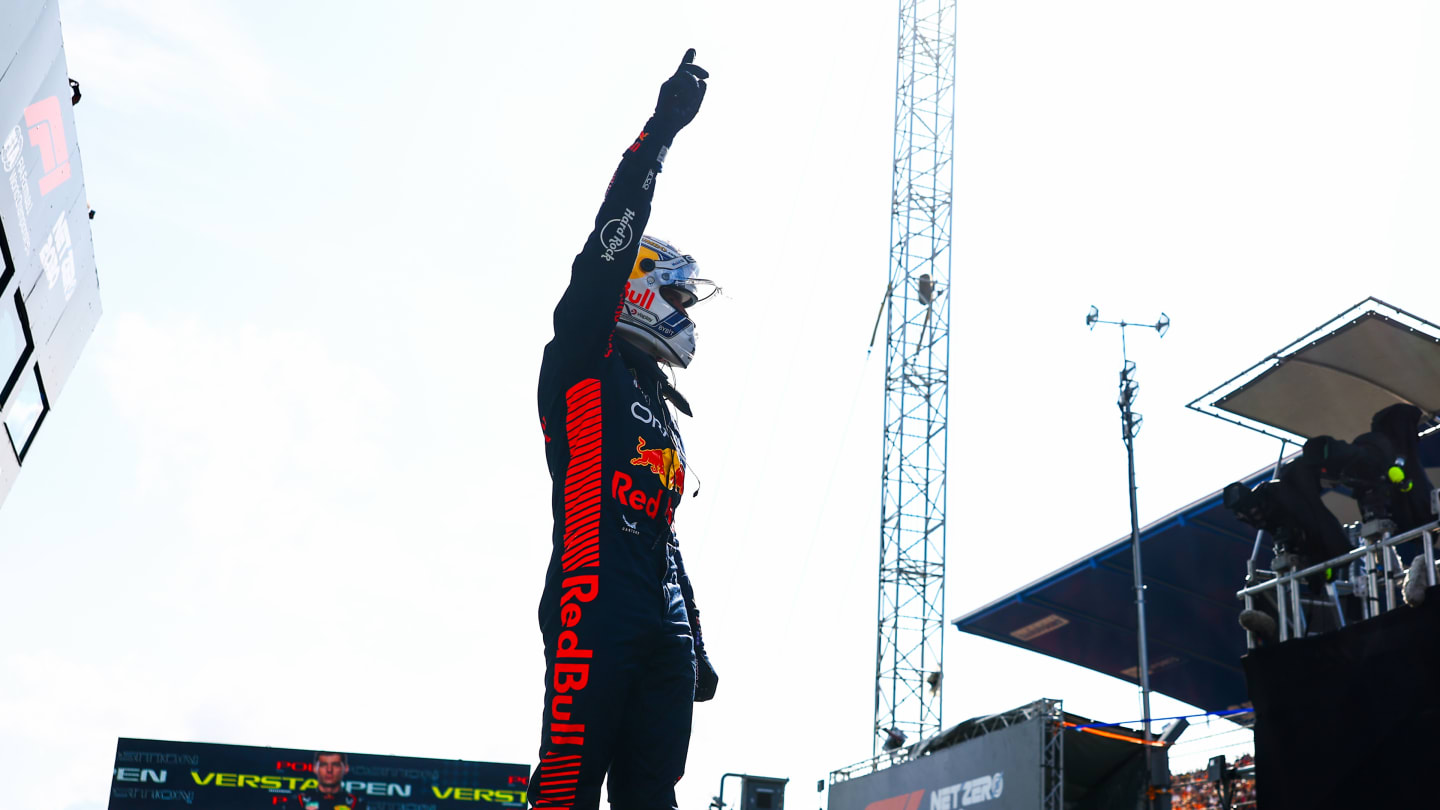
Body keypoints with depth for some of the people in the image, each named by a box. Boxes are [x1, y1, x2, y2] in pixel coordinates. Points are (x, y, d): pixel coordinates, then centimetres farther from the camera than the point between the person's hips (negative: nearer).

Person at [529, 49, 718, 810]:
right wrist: (661, 129, -8)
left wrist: (697, 645, 25)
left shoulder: (663, 413, 30)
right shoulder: (583, 363, 8)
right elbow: (610, 244, -5)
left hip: (665, 627, 8)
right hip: (593, 605, -8)